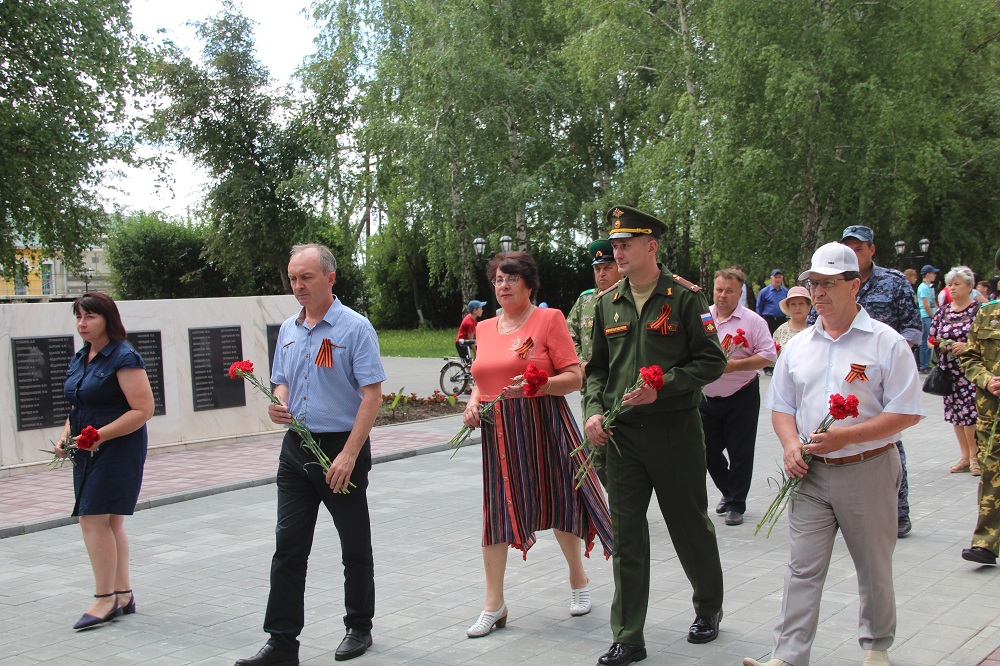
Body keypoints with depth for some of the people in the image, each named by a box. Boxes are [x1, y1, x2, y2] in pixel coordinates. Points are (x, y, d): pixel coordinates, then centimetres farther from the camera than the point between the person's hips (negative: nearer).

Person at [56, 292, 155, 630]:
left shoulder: (124, 358, -13)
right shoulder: (79, 358, 13)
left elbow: (143, 410, -18)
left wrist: (99, 435, -22)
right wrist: (66, 437, 5)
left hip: (117, 448, -9)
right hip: (87, 451, 9)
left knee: (94, 519, -10)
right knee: (109, 521, 11)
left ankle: (105, 599, -1)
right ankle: (123, 594, 19)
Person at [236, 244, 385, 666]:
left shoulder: (355, 328, -10)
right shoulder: (288, 330, 10)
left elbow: (372, 394, -15)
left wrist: (349, 454, -21)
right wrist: (279, 405, -3)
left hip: (342, 447, -6)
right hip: (296, 446, 6)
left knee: (355, 547, 9)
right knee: (288, 545, 3)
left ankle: (359, 628, 25)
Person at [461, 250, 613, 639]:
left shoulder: (549, 318, -3)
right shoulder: (485, 328, 13)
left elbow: (574, 377, -8)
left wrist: (538, 385, -23)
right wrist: (473, 402, 2)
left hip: (544, 425, -4)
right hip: (499, 432, 4)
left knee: (559, 504, 7)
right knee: (495, 511, 1)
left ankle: (579, 581, 32)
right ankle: (494, 606, 9)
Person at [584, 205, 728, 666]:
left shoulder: (685, 297, -6)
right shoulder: (607, 303, 8)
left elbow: (712, 361, -7)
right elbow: (597, 366, 14)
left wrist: (661, 388, -18)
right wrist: (594, 410, -3)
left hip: (675, 432, -4)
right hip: (621, 433, 4)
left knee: (690, 525, 11)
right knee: (625, 533, 4)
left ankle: (708, 607, 37)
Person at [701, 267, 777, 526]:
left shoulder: (752, 321, -7)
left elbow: (769, 356, -12)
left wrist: (735, 365, -21)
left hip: (741, 398, -4)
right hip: (708, 398, 4)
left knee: (740, 454, 2)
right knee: (709, 452, 10)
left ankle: (736, 505, 16)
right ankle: (728, 492, 33)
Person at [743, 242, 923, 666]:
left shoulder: (886, 343, -5)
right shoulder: (798, 345, 10)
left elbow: (907, 412, -9)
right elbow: (781, 405, 16)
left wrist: (845, 436, -17)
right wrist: (791, 444, -4)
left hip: (867, 471, -3)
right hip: (811, 473, 3)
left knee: (874, 567, 11)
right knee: (802, 567, 0)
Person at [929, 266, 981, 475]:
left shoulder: (979, 310, -2)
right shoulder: (942, 312, 12)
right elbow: (931, 339, 17)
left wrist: (967, 346, -19)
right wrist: (938, 345, -4)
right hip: (949, 370, 5)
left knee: (969, 411, -10)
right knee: (955, 411, 8)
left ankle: (974, 455, 5)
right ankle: (965, 456, 18)